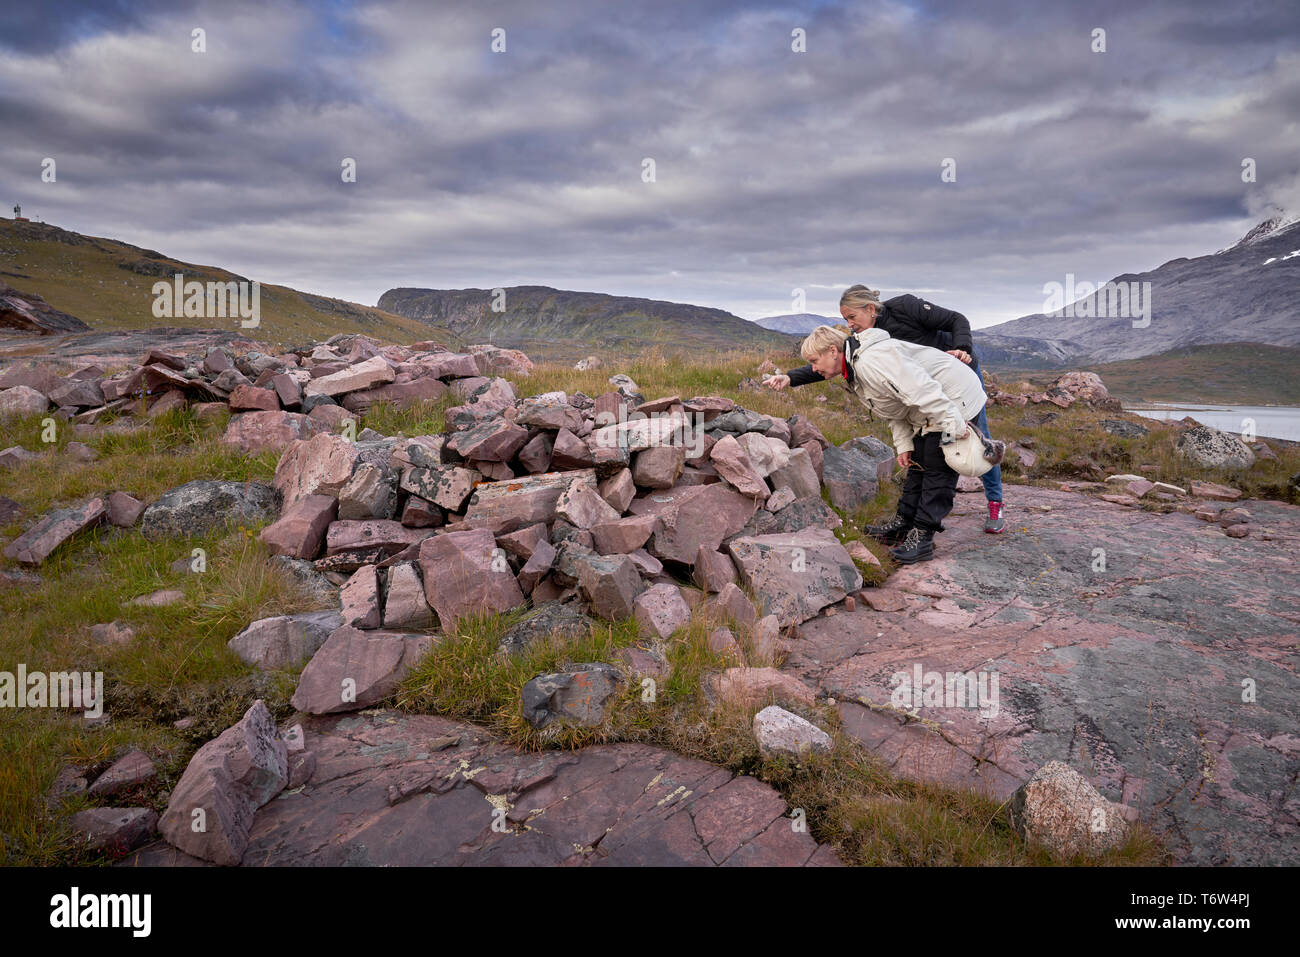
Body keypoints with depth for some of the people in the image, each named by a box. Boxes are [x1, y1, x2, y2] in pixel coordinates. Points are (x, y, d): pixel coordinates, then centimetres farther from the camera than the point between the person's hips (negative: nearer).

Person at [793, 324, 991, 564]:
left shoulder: (871, 361, -29)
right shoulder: (856, 369, 8)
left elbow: (920, 390, -34)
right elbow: (895, 411, 14)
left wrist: (954, 426, -30)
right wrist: (904, 445, 5)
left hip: (952, 404, -11)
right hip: (928, 412, 11)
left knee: (938, 469, -8)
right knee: (917, 464, 15)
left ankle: (922, 537, -6)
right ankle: (902, 525, 24)